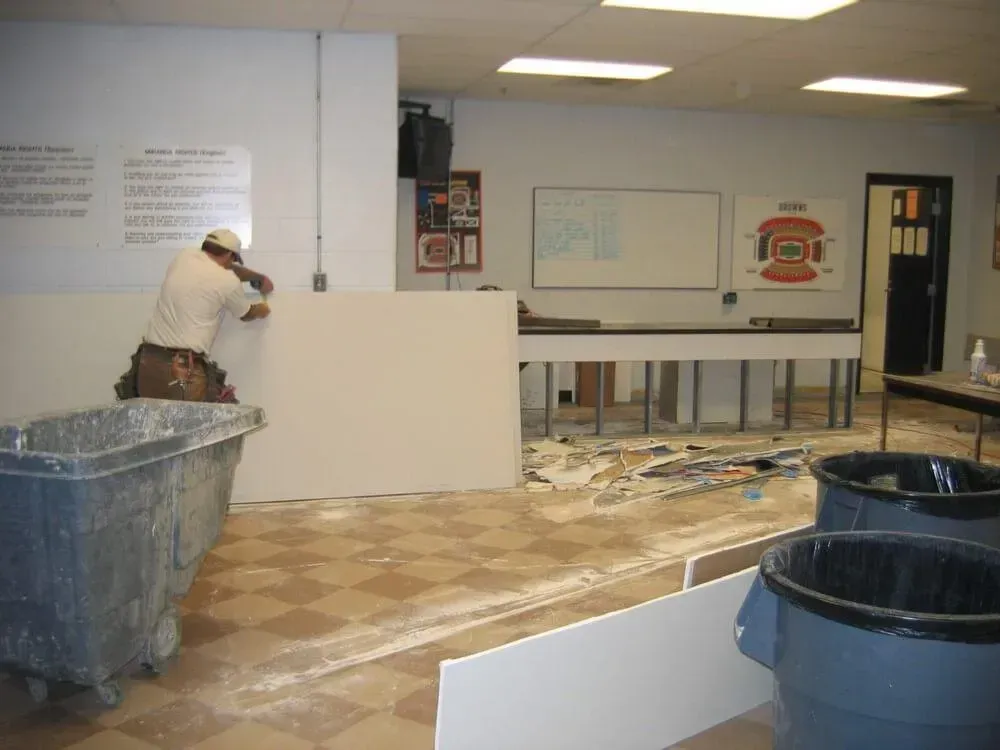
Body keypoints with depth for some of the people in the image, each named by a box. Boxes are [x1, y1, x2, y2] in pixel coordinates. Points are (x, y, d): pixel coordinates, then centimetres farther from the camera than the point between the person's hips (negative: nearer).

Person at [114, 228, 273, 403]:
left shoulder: (184, 256, 11)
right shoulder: (228, 282, -4)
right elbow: (246, 315, 17)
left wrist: (259, 277, 44)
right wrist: (260, 311, 40)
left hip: (148, 364, 6)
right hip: (185, 372, -6)